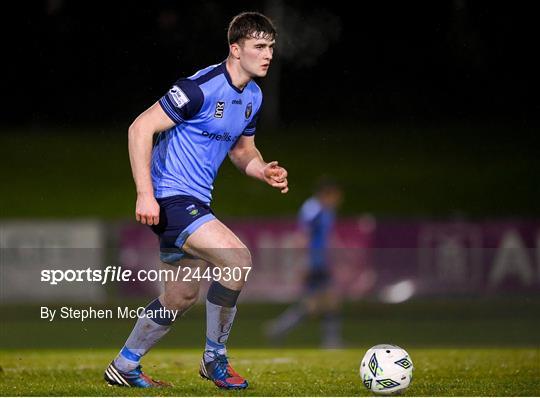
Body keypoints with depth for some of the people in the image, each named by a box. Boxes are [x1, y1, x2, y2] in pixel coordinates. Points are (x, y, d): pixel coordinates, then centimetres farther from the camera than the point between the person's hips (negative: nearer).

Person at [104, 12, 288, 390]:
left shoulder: (253, 96, 8)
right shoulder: (201, 88, -20)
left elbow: (243, 149, 22)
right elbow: (141, 128, -20)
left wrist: (264, 170, -1)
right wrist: (145, 194, -25)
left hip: (195, 202, 10)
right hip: (171, 198, -10)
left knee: (182, 295, 17)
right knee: (238, 259, -23)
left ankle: (125, 366, 32)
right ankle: (215, 358, -7)